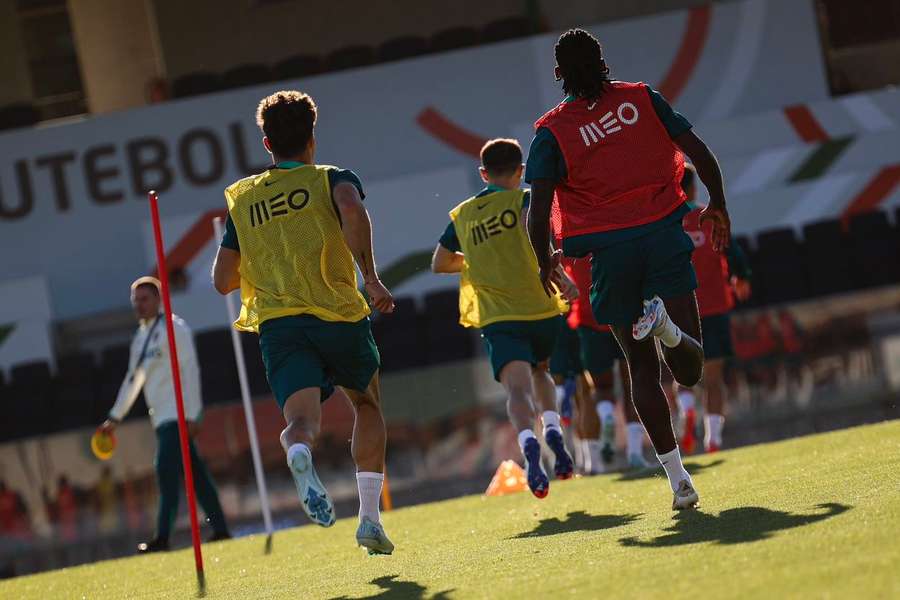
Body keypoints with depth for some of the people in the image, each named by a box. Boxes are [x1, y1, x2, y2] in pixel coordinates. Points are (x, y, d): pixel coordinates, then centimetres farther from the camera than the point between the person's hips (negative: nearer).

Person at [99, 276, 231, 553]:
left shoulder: (174, 328, -6)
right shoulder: (140, 337, 19)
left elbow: (190, 371, -12)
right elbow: (133, 379, 26)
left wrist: (192, 415, -18)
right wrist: (115, 417, 22)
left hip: (178, 414, -8)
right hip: (160, 417, 8)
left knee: (166, 469, -16)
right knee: (194, 474, 7)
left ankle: (162, 538, -20)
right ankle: (220, 529, 9)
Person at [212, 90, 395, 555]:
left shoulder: (242, 198, 17)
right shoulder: (332, 179, 8)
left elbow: (223, 281, 15)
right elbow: (353, 211, -17)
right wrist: (371, 277, -16)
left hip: (277, 324, 1)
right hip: (340, 316, -1)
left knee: (301, 417, -13)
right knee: (367, 404, 23)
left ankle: (299, 455, -53)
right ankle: (370, 519, 13)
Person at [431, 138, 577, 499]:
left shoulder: (462, 215, 14)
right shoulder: (525, 199, 3)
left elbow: (439, 263, 22)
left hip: (496, 317, 0)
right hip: (541, 308, 0)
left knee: (517, 386, -16)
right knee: (540, 372, 27)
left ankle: (529, 444, -45)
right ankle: (553, 431, 3)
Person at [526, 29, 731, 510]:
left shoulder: (552, 132, -1)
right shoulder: (643, 99, 6)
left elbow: (539, 213, -8)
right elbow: (701, 155, 4)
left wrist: (545, 262, 9)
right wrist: (717, 206, 19)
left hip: (610, 252, 0)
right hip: (663, 235, 1)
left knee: (642, 367, 11)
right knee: (689, 370, 1)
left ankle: (677, 477, 5)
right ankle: (666, 326, -30)